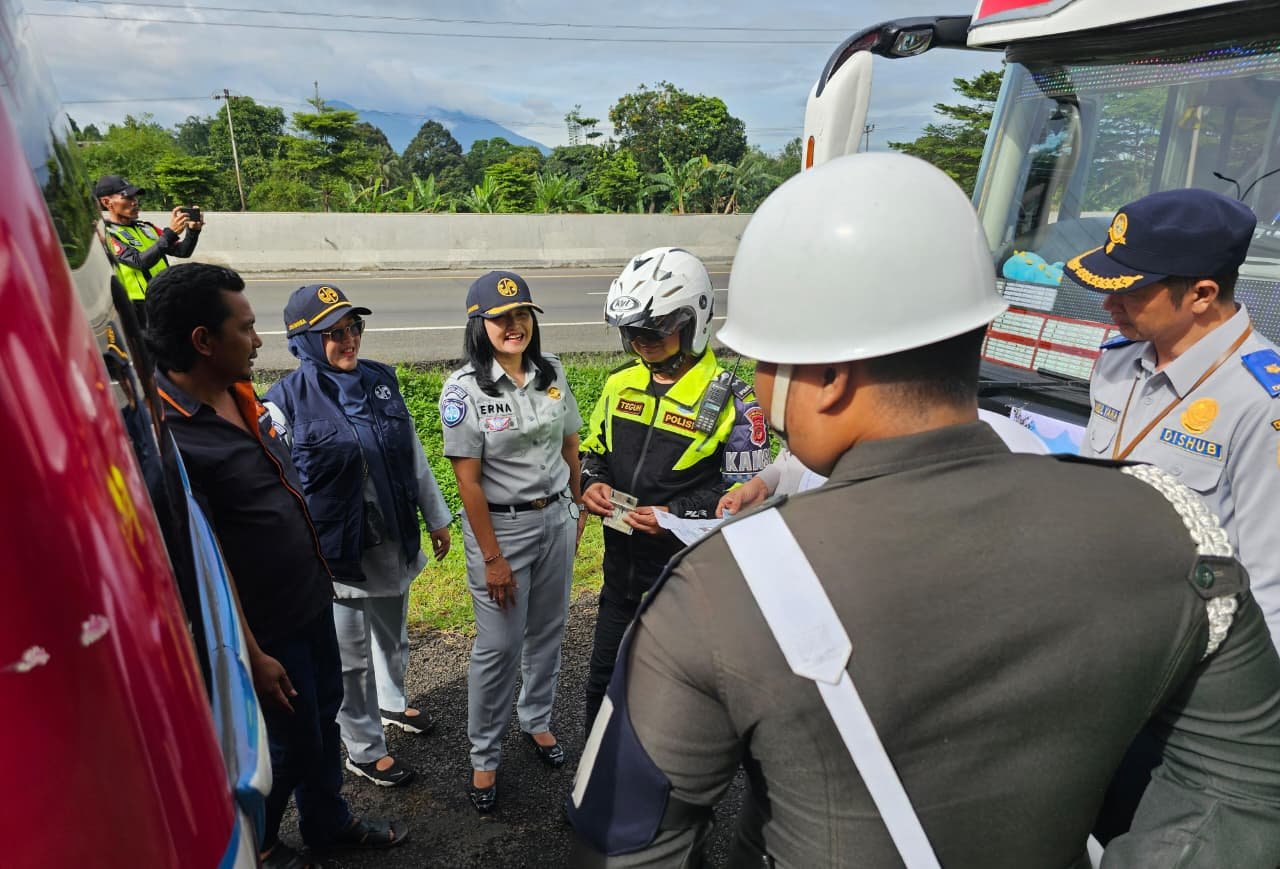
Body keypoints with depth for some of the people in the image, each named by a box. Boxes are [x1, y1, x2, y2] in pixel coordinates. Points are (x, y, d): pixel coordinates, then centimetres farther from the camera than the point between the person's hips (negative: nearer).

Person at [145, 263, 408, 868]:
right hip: (267, 627, -8)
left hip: (311, 601, 8)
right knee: (285, 744, 15)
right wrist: (252, 656, -18)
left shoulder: (240, 395, 0)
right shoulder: (167, 436, -27)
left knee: (323, 720, 24)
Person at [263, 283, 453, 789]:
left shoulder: (380, 381, 0)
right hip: (337, 551, -5)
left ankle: (391, 703, 52)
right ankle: (364, 750, 32)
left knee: (393, 636, 25)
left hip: (394, 542, 5)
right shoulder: (287, 402, -15)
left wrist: (436, 517, 12)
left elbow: (414, 456, 7)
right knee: (351, 657, 11)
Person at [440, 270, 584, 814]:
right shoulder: (464, 388, -15)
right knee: (499, 646, 4)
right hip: (500, 525, -5)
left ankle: (537, 722, 42)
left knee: (547, 632, 18)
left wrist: (576, 511, 12)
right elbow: (468, 480, -16)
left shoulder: (552, 373, 0)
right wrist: (493, 557, -15)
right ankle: (484, 758, 25)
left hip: (555, 519, 5)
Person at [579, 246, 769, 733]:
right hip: (621, 569, 6)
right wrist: (592, 484, -7)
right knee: (603, 687, 21)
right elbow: (593, 450, 15)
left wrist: (676, 515, -24)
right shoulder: (620, 384, 3)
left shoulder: (730, 402, -14)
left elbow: (745, 493, -13)